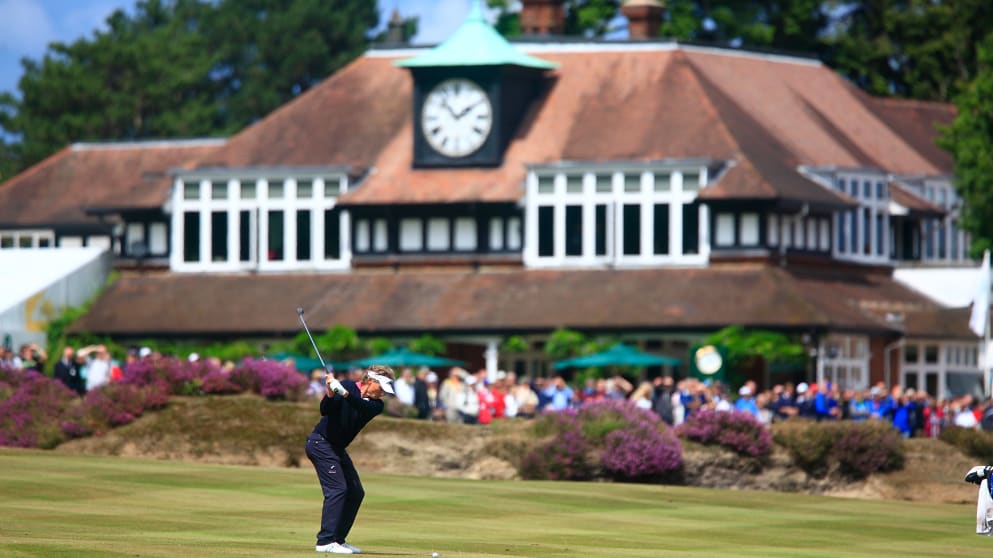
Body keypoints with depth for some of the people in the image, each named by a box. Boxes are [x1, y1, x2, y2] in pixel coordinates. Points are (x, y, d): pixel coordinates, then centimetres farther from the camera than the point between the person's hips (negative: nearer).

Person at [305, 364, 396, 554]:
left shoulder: (377, 404, 0)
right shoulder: (347, 386, -13)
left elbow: (364, 407, -24)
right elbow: (325, 410, -23)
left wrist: (345, 394, -41)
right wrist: (330, 394, -43)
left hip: (337, 448, 8)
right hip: (321, 442, -8)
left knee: (356, 492, 7)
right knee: (337, 489, -18)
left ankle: (338, 539, 11)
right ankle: (325, 541, -21)